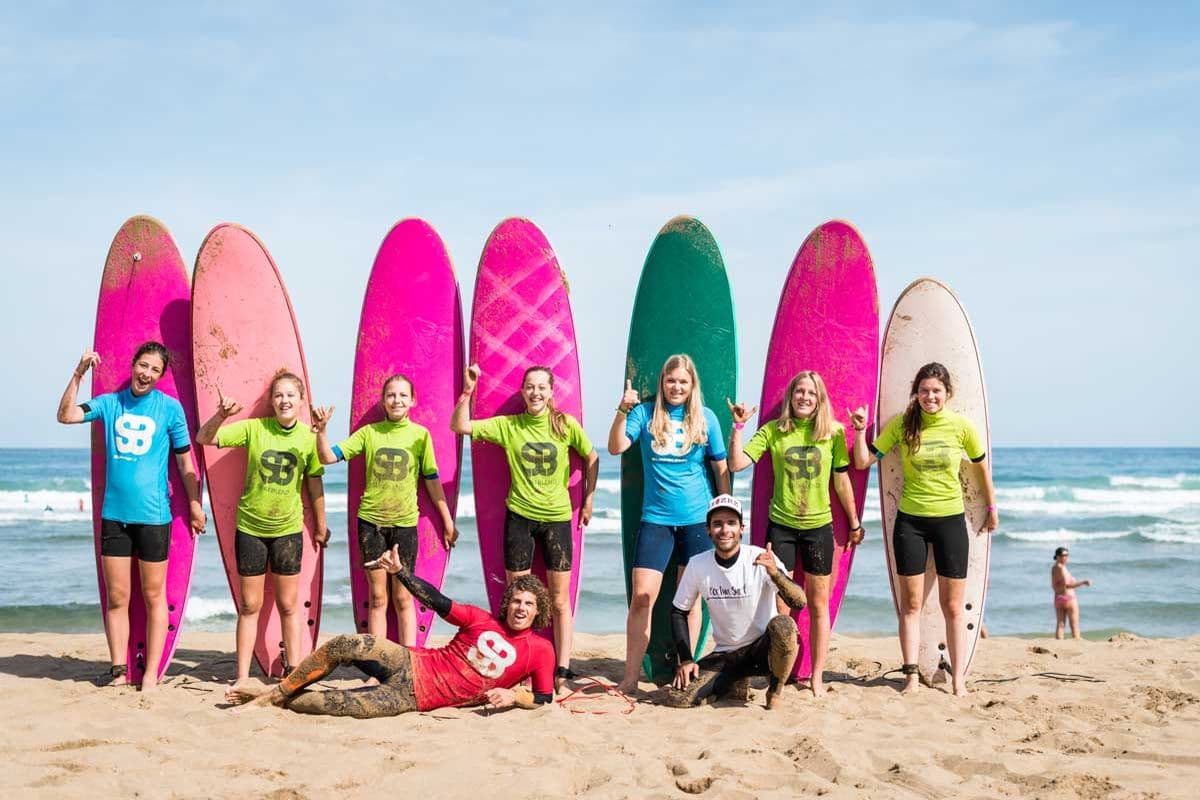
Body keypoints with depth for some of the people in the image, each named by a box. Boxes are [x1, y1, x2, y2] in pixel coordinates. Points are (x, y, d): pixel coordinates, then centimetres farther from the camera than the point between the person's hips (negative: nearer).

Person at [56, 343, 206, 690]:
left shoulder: (170, 407, -1)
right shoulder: (110, 403, 6)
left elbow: (184, 461, 4)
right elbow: (66, 415, -5)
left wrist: (195, 505, 5)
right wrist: (78, 374, -11)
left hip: (153, 515, -3)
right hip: (114, 514, 3)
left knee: (153, 596, 3)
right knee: (116, 598, 6)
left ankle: (151, 673, 9)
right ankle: (119, 669, 15)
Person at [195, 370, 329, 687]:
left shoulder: (308, 436, -6)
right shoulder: (254, 428, -10)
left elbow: (314, 483, 4)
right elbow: (203, 439, -13)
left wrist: (320, 525, 11)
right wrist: (220, 417, -33)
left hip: (288, 530, 0)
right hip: (250, 527, 0)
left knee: (289, 605, 9)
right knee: (249, 606, 7)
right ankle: (242, 676, 15)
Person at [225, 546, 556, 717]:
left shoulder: (540, 651, -2)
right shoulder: (482, 621, 5)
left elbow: (545, 698, 0)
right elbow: (438, 602, 3)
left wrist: (514, 696, -20)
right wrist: (399, 571, -7)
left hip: (417, 699, -3)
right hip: (412, 663, 3)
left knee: (339, 704, -19)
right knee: (344, 645, -20)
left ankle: (280, 701, 6)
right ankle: (275, 691, -1)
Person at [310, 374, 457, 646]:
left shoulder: (420, 434, -1)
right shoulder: (369, 432, 1)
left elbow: (432, 481, 5)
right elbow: (329, 457, -4)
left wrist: (448, 522, 6)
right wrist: (321, 430, -21)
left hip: (404, 522, -1)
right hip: (371, 521, 1)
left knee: (403, 597, 4)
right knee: (377, 597, 6)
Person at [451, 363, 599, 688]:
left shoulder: (566, 424, -1)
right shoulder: (508, 425, 0)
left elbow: (592, 458, 11)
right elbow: (459, 427, -4)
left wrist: (589, 499, 9)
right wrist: (467, 391, -15)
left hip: (557, 517, -1)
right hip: (519, 516, 1)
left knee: (560, 599, 2)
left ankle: (562, 670, 7)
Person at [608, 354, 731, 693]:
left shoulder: (706, 418, 3)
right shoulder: (646, 413, 2)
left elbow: (721, 468, 8)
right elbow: (615, 448, -8)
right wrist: (623, 411, -21)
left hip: (697, 518, 0)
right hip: (655, 517, 0)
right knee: (641, 598, -5)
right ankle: (630, 678, 1)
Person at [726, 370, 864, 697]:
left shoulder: (833, 433, -1)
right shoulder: (773, 431, -1)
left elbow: (842, 481, 6)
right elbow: (736, 464, -8)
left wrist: (854, 523, 10)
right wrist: (738, 427, -15)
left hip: (819, 526, 0)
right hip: (781, 524, 0)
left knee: (819, 604, 7)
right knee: (779, 604, 1)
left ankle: (817, 677, 17)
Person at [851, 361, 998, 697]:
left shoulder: (962, 426, -5)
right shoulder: (901, 424, -4)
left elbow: (981, 467, 10)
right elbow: (863, 462, -3)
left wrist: (992, 509, 17)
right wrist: (860, 430, -17)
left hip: (950, 520, 0)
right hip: (910, 521, 0)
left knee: (953, 606, 5)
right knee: (911, 603, 4)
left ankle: (958, 679, 12)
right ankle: (912, 676, 10)